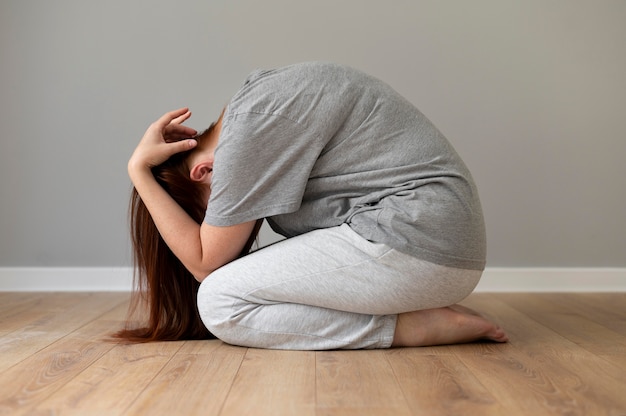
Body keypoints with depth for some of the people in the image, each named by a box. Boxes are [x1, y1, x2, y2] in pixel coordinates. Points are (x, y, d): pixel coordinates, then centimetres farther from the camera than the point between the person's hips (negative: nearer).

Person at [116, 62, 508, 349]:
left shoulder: (253, 119, -14)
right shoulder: (259, 94, 14)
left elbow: (206, 262, -7)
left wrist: (139, 171, -3)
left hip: (417, 239, -10)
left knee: (219, 302, -10)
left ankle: (413, 326, -10)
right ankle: (414, 306, 3)